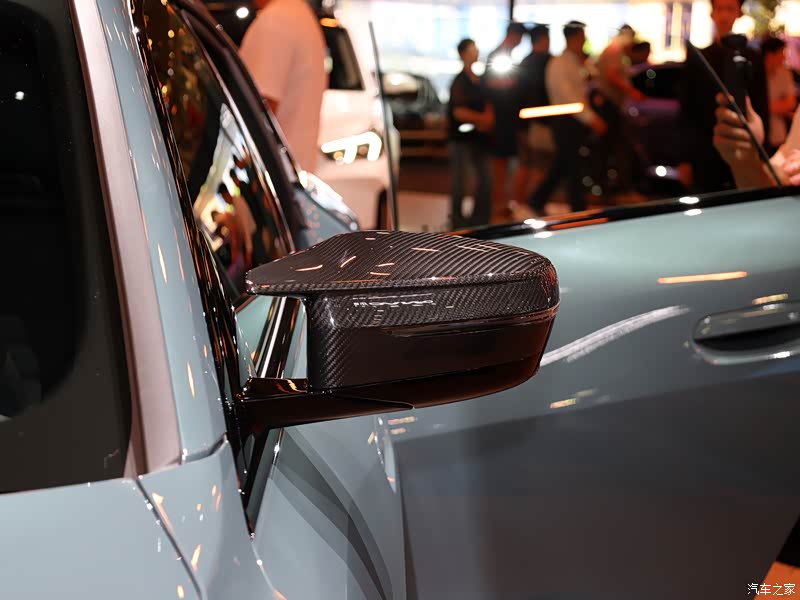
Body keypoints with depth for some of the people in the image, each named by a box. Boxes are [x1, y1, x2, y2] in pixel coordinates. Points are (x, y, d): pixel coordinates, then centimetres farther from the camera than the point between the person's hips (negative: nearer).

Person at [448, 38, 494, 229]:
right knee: (460, 180, -2)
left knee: (486, 178, 7)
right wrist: (481, 118, -16)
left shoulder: (479, 80, 13)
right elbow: (458, 112, -17)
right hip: (462, 137, -8)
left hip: (479, 138, 8)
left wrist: (487, 120, 1)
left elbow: (487, 104, 20)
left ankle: (480, 218, 16)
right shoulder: (459, 82, -10)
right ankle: (457, 220, 7)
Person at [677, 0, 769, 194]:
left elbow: (762, 110, 7)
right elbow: (686, 112, 5)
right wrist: (685, 158, 0)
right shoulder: (695, 60, 6)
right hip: (704, 156, 0)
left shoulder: (753, 60, 6)